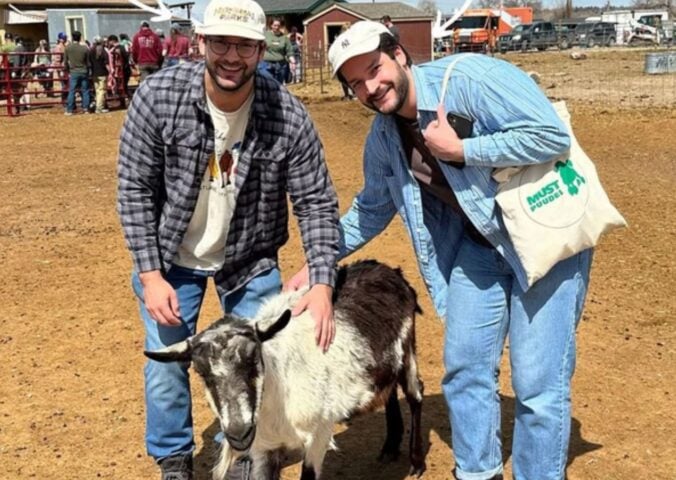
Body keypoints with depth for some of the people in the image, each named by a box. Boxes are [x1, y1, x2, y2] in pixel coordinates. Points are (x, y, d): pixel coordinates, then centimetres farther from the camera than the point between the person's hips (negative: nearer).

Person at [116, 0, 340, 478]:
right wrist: (150, 273, -16)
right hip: (171, 257, 0)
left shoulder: (288, 116, -23)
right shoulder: (158, 97, -23)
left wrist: (323, 283, -27)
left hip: (251, 260, 1)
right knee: (166, 364, 5)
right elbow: (135, 189, -14)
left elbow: (317, 203, -16)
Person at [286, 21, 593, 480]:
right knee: (464, 367, 10)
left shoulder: (470, 77, -22)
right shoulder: (383, 137, 0)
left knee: (537, 383, -5)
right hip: (480, 244, 7)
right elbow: (372, 209, 16)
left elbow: (554, 135, -27)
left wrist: (459, 150, -25)